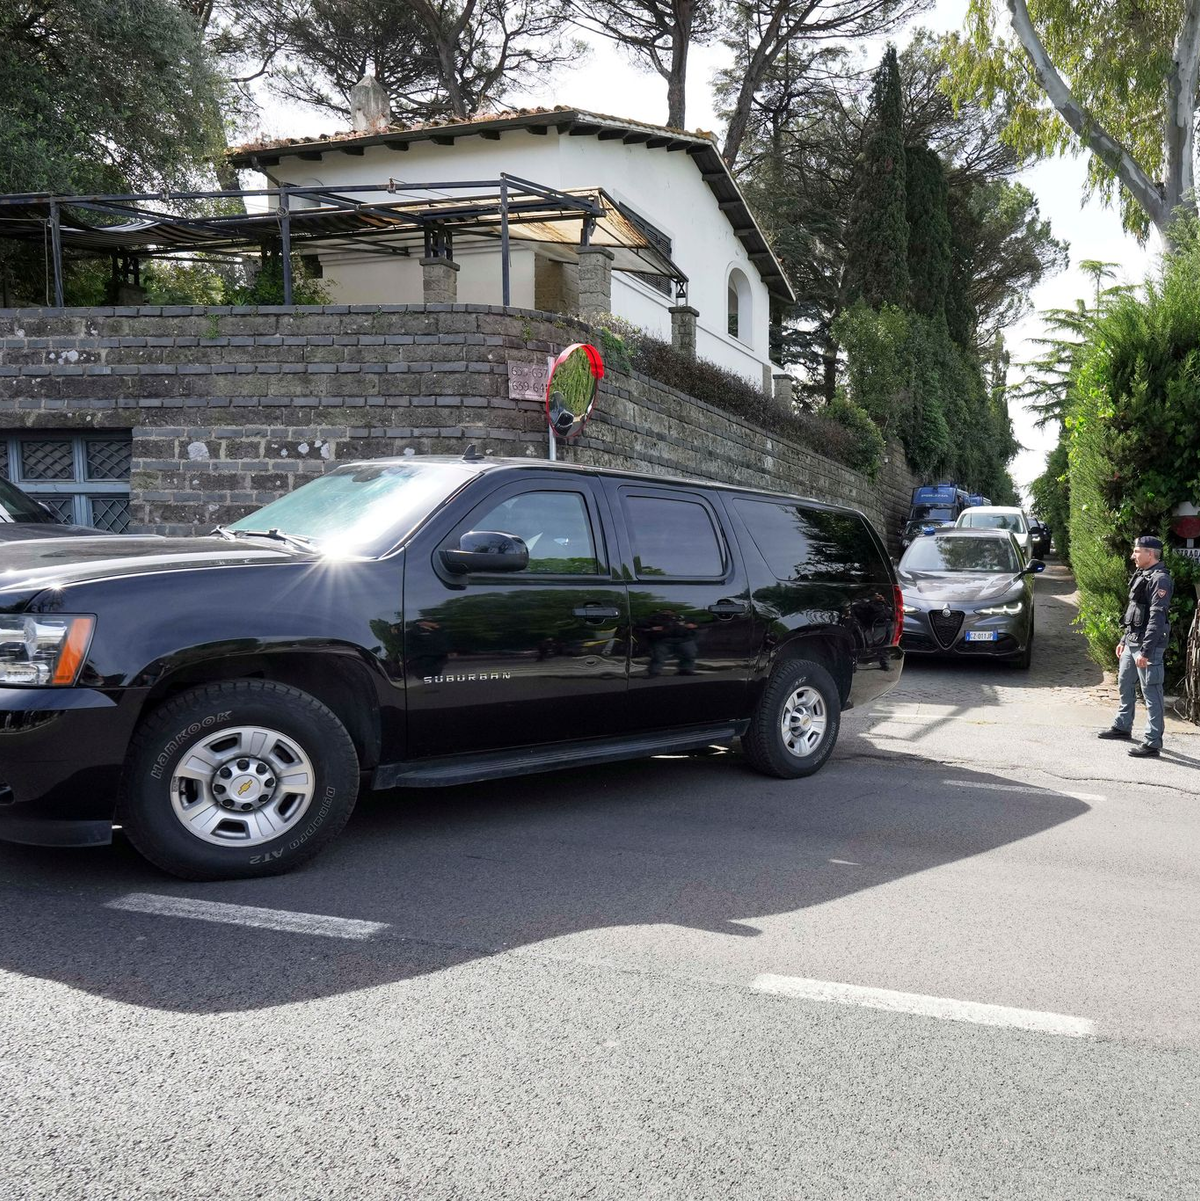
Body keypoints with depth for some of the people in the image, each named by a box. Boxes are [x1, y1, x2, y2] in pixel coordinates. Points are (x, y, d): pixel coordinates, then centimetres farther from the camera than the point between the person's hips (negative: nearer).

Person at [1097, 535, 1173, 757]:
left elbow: (1156, 618, -22)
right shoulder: (1142, 576, 14)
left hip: (1147, 645, -10)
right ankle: (1122, 726, 37)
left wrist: (1145, 651, -24)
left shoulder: (1160, 579, -16)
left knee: (1151, 692, -5)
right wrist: (1124, 640, 22)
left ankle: (1153, 742, -2)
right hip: (1131, 642, 10)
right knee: (1125, 684, 21)